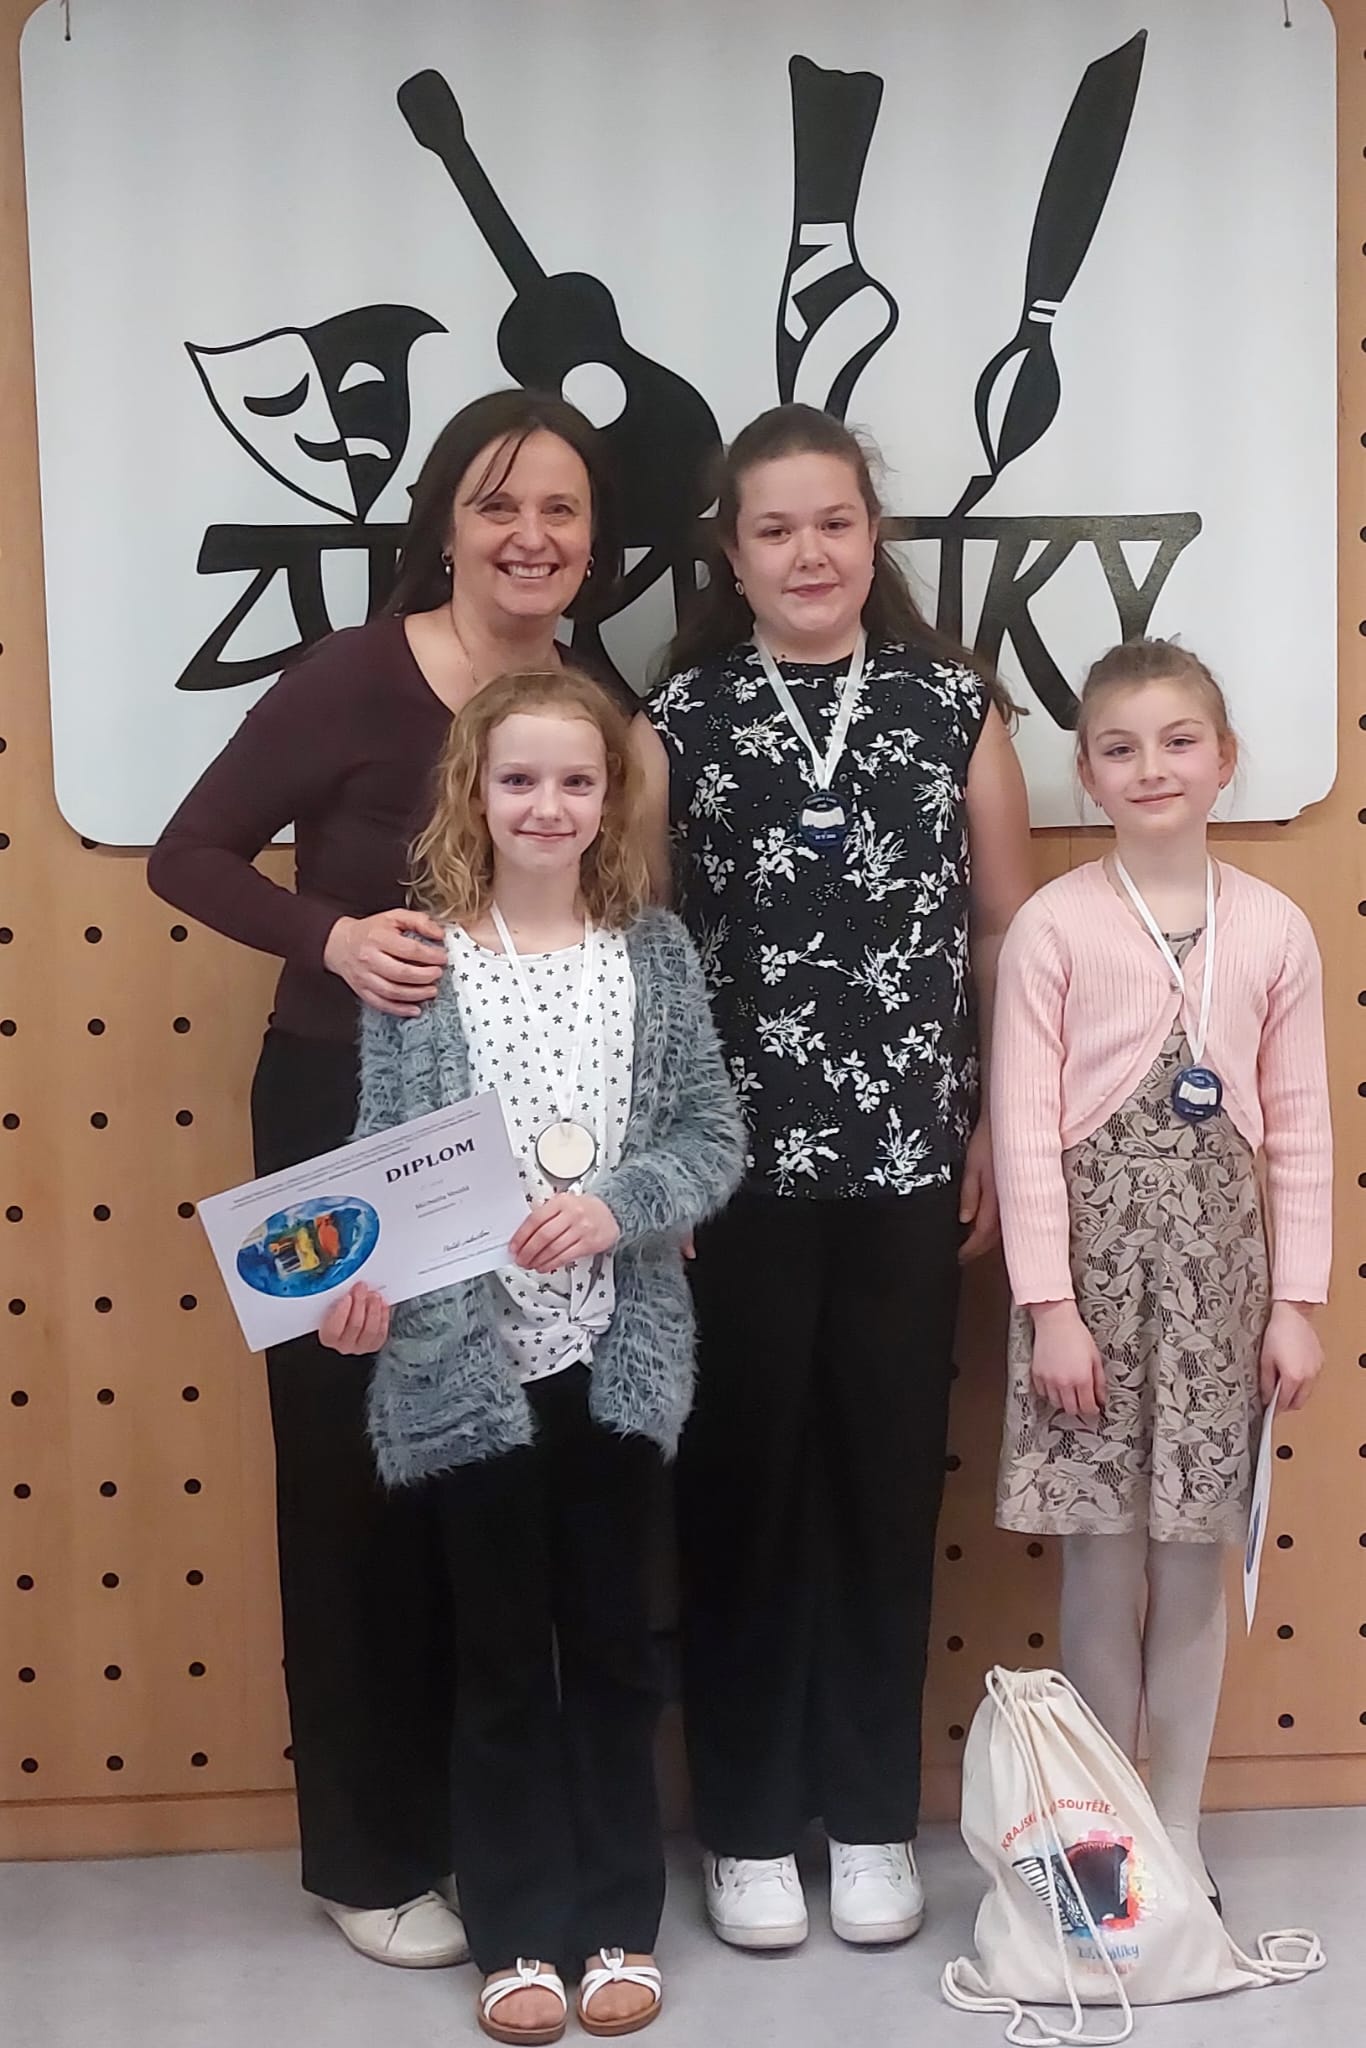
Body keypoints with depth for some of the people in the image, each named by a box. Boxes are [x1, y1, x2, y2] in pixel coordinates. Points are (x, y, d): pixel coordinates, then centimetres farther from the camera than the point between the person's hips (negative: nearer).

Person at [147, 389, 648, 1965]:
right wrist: (334, 935, -25)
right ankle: (372, 1856, 21)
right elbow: (186, 856, -8)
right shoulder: (358, 678, -13)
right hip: (344, 1114, -4)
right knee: (357, 1474, 5)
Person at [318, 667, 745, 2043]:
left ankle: (619, 1921, 27)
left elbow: (714, 1137, 2)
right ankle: (518, 1935, 23)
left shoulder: (655, 952, 1)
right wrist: (361, 1276, -20)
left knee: (610, 1634, 12)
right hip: (464, 1350, -1)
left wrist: (618, 1205, -15)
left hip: (617, 1347, 1)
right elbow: (378, 1152, -3)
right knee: (501, 1647, 9)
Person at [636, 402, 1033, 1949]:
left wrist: (1003, 1133, 3)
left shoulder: (954, 703, 3)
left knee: (887, 1480, 10)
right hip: (735, 1169, -1)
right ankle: (747, 1824, 23)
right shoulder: (678, 720, -1)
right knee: (740, 1484, 8)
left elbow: (1009, 933, 6)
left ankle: (872, 1816, 26)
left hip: (909, 1163, 1)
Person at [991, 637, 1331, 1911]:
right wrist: (1049, 1305, -10)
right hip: (1095, 1248, -2)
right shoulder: (1053, 924, -5)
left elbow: (1300, 1129, 6)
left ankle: (1179, 1831, 24)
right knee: (1102, 1560, 6)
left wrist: (1296, 1300, 3)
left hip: (1216, 1258, 2)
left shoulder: (1274, 930, 4)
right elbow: (1025, 1126, -7)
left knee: (1194, 1560, 9)